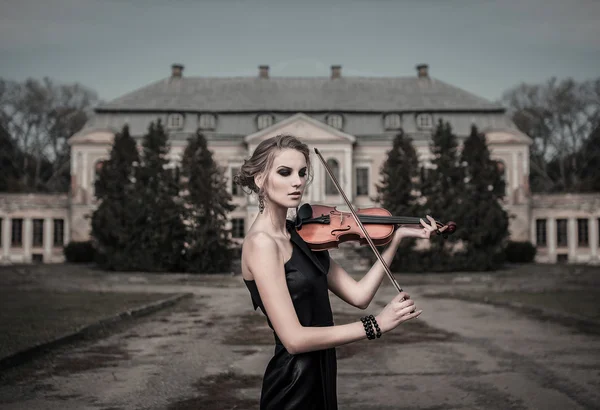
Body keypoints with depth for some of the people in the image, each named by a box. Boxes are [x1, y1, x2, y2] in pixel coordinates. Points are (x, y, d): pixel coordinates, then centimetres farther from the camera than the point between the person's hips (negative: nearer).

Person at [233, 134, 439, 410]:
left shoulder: (299, 233, 5)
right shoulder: (262, 242, -20)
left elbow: (359, 295, -1)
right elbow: (294, 338, -26)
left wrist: (397, 236, -6)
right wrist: (376, 325, -25)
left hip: (319, 375, 8)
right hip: (294, 384, -8)